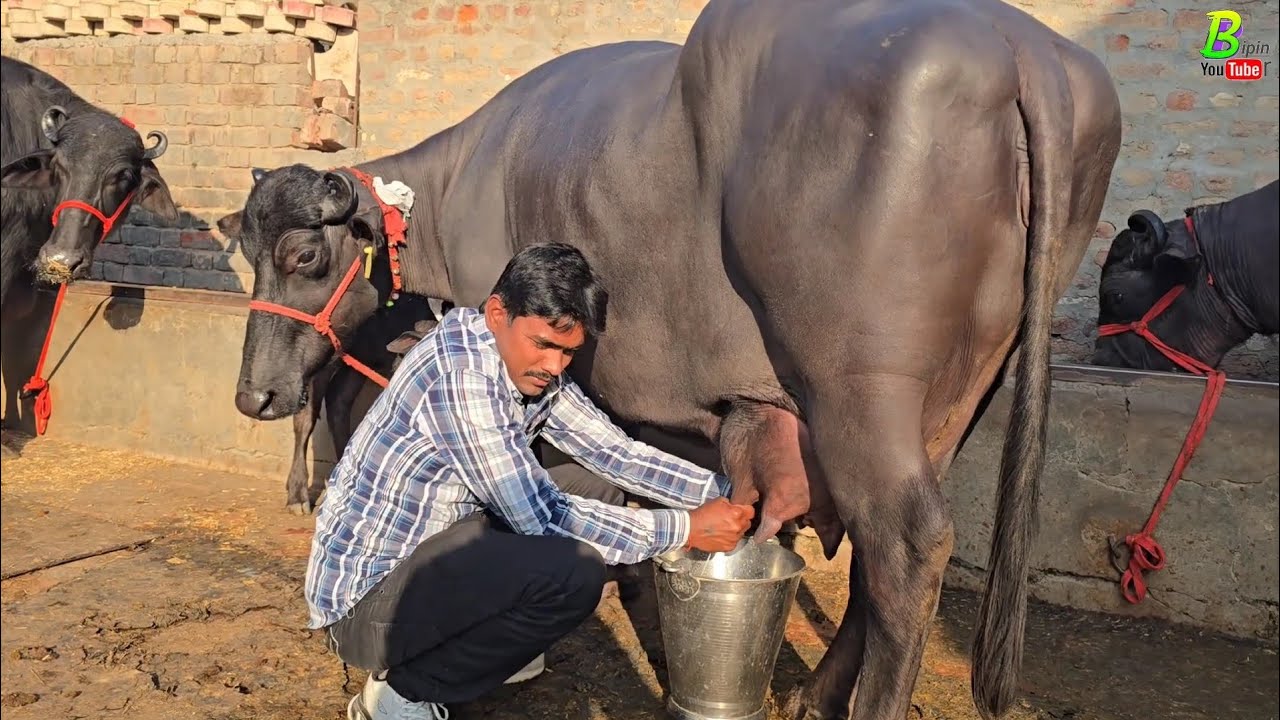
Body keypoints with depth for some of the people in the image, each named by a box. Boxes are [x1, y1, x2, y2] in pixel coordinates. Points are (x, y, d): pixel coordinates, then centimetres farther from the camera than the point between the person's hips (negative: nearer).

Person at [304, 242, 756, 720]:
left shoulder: (532, 370, -1)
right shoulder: (460, 372, -27)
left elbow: (617, 454, 5)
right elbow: (540, 516, -27)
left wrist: (722, 492, -5)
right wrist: (685, 530, -21)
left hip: (427, 556, 9)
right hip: (366, 598, -9)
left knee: (601, 495, 7)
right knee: (573, 573, -27)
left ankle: (480, 647, 15)